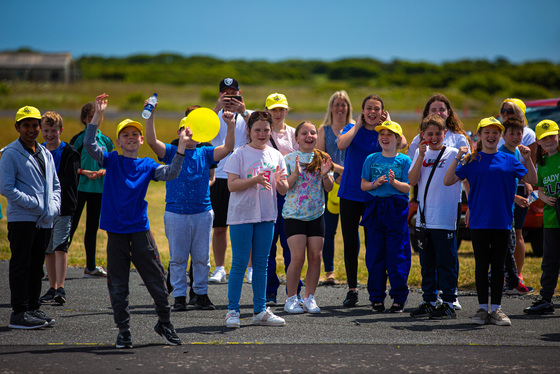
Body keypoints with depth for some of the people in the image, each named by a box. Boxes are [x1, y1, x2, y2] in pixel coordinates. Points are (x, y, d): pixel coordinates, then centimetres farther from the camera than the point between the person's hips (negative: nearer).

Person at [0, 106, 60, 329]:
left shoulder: (45, 154, 16)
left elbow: (55, 185, 20)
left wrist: (53, 207, 1)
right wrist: (35, 204, -17)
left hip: (45, 221, 7)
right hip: (21, 219, -7)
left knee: (37, 266, 12)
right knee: (21, 266, -4)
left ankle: (33, 308, 20)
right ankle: (19, 313, -3)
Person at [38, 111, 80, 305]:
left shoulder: (69, 153, -4)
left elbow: (69, 182, -10)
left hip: (62, 209, -5)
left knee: (60, 247, -14)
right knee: (48, 250, 9)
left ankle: (60, 289, -18)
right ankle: (52, 289, 17)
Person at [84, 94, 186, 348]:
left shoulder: (147, 165, 8)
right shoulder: (111, 160, 4)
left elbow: (170, 174, -7)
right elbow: (89, 144, -11)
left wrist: (181, 148, -18)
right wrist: (98, 115, -20)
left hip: (140, 229, 1)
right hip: (116, 231, -1)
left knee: (156, 280, 3)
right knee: (118, 285, 4)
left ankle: (164, 323, 20)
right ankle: (123, 331, 13)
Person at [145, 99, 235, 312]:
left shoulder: (205, 154, 9)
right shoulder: (171, 152, 3)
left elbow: (227, 148, -2)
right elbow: (152, 141, -11)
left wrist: (231, 125, -15)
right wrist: (150, 115, -21)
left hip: (203, 213, 2)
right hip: (176, 213, -2)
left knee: (201, 258, 7)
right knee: (178, 258, 3)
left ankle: (201, 294, 17)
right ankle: (179, 296, 9)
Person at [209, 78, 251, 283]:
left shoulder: (248, 115, 6)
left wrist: (243, 112, -27)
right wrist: (218, 108, -23)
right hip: (219, 176, 1)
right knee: (219, 227, 4)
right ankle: (219, 269, 11)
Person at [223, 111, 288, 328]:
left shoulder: (275, 156, 9)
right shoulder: (239, 154, -3)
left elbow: (284, 190, 9)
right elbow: (232, 185, -11)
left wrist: (279, 182, -14)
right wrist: (255, 180, -23)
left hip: (266, 216, 4)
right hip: (242, 215, -4)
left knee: (261, 264, 9)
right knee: (240, 263, -4)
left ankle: (260, 311, 14)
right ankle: (232, 310, 2)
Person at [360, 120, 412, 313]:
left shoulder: (404, 160, 2)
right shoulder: (371, 159, 10)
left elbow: (407, 188, -3)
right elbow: (363, 185, 10)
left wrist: (393, 182, -20)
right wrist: (375, 184, -9)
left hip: (396, 209, -3)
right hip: (375, 209, 3)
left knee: (397, 255, -3)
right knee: (374, 255, 4)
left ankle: (399, 298, 5)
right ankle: (376, 297, 12)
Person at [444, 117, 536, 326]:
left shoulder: (508, 160, 7)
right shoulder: (471, 160, 2)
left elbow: (532, 180, 6)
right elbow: (448, 181, -4)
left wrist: (528, 160, -9)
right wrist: (457, 159, -16)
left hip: (502, 221, 1)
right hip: (479, 221, -1)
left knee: (498, 266, 5)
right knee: (481, 265, 4)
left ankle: (496, 309, 11)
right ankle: (482, 309, 11)